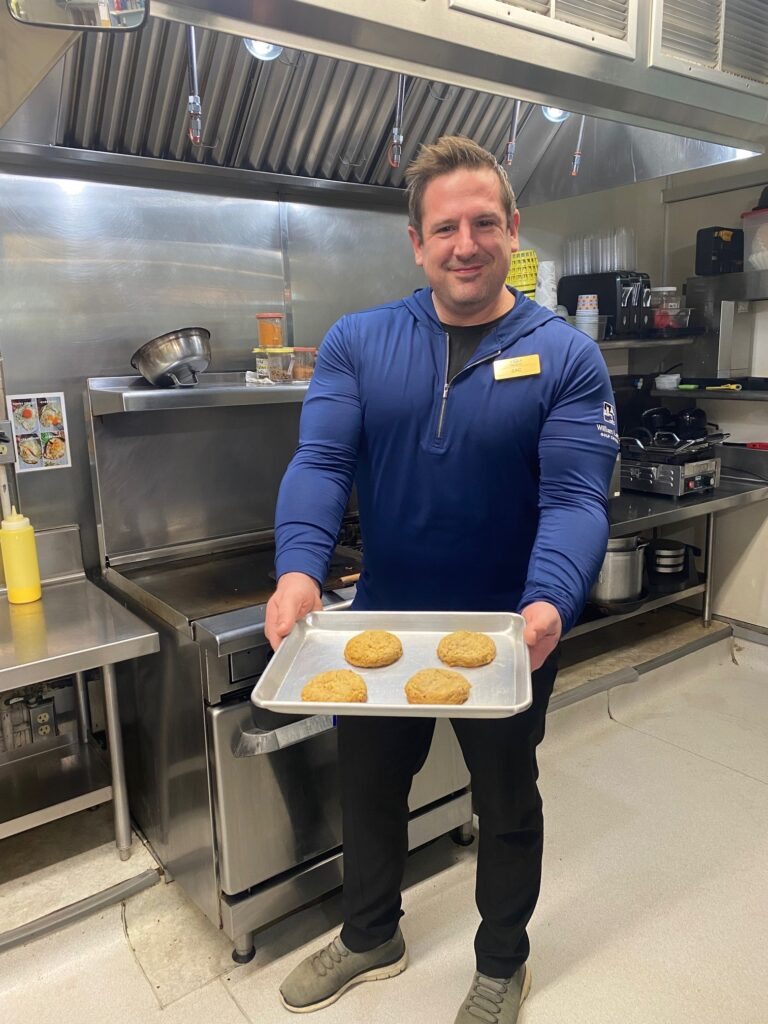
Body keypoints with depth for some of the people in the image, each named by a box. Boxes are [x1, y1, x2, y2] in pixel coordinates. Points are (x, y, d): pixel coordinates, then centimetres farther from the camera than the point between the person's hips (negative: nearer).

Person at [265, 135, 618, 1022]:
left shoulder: (565, 357, -11)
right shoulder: (357, 343, -6)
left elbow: (575, 498, -20)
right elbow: (319, 462, -16)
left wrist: (548, 604, -38)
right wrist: (298, 568, -34)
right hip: (380, 624, 3)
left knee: (507, 807, 20)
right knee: (367, 791, 22)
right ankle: (370, 938, 53)